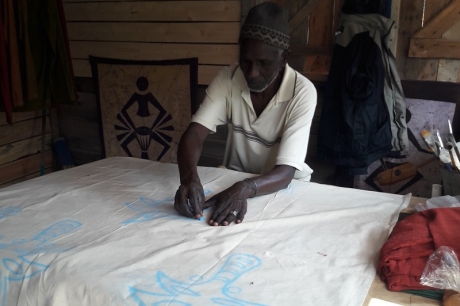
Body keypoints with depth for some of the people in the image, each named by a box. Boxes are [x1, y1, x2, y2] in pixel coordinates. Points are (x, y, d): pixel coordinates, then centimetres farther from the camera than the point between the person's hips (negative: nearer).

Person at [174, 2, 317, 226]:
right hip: (234, 179, 3)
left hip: (283, 186, -2)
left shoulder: (303, 93, -22)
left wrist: (245, 189, -46)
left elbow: (285, 172, -27)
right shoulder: (226, 80, -14)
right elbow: (194, 134, -23)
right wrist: (189, 179, -43)